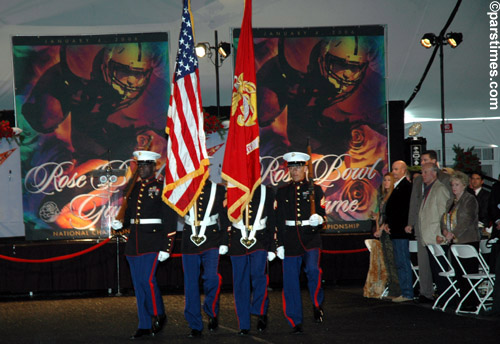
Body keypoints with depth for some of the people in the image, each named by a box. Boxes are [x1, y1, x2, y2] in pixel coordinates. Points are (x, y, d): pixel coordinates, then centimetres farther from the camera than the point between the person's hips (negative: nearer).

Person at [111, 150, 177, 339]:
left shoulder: (162, 187, -4)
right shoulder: (134, 188, 15)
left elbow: (170, 219, -8)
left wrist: (166, 247, -13)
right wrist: (120, 224, -1)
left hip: (152, 242, -6)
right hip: (134, 243, 6)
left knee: (148, 280, -15)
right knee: (138, 284, 6)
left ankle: (158, 315, 7)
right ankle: (145, 325, 12)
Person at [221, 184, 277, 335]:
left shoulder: (267, 192, 5)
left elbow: (272, 221, 7)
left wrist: (272, 248, 3)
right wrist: (225, 243, 4)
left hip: (260, 241, -1)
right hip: (238, 242, 1)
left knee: (258, 274, -23)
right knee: (240, 283, 2)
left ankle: (261, 313, -4)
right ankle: (244, 325, 9)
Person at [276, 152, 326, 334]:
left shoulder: (315, 189, 7)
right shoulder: (282, 192, 11)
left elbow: (322, 213, 5)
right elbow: (279, 220, 10)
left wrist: (319, 219, -19)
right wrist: (280, 244, 5)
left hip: (310, 237, -2)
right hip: (290, 239, 2)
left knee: (312, 268, -26)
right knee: (290, 281, 0)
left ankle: (317, 304, -2)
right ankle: (295, 322, 10)